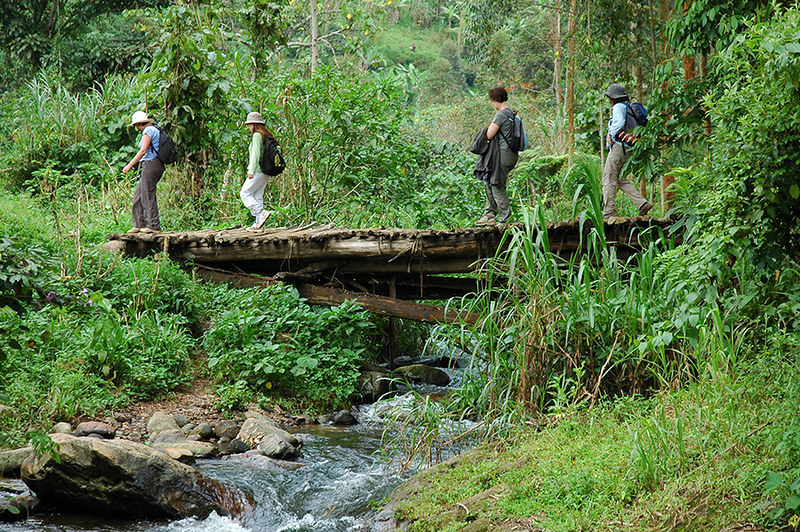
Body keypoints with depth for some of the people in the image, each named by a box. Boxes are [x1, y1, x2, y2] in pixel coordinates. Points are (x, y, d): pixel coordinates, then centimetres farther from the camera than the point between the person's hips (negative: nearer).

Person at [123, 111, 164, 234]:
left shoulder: (148, 130, -9)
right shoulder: (155, 130, 20)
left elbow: (143, 151, -17)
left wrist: (129, 165, -16)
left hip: (151, 164, -10)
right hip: (157, 166, 10)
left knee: (148, 196, -7)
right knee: (138, 195, 11)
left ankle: (153, 225, -5)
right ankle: (139, 224, 12)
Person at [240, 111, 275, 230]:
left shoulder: (257, 135, -12)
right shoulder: (267, 136, 15)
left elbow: (256, 154, -20)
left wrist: (251, 171, -21)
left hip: (258, 171, -9)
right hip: (266, 172, 9)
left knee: (245, 193, -3)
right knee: (257, 196, 10)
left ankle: (262, 213, -16)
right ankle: (258, 223, 7)